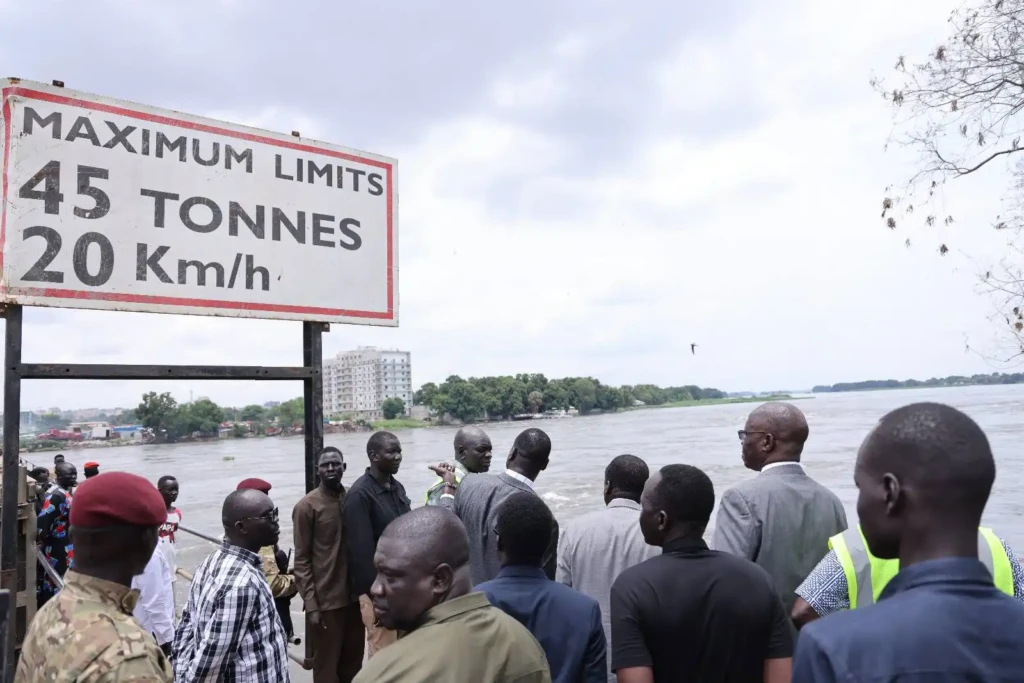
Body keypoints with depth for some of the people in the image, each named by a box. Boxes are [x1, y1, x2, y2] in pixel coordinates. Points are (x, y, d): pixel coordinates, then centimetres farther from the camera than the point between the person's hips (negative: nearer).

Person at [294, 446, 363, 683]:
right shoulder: (306, 506, -11)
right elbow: (301, 560, -9)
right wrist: (311, 604, -13)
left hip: (354, 595, 5)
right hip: (325, 600, -4)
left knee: (352, 663, 15)